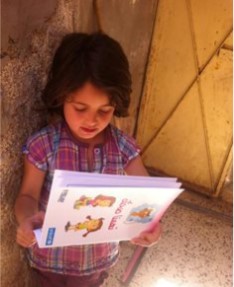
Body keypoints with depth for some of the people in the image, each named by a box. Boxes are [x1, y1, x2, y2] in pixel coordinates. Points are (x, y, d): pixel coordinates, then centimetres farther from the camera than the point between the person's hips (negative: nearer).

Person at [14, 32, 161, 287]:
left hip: (99, 255, 2)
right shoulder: (42, 145, -22)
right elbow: (28, 195, -17)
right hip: (52, 255, -1)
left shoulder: (124, 147, -16)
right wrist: (26, 220, -41)